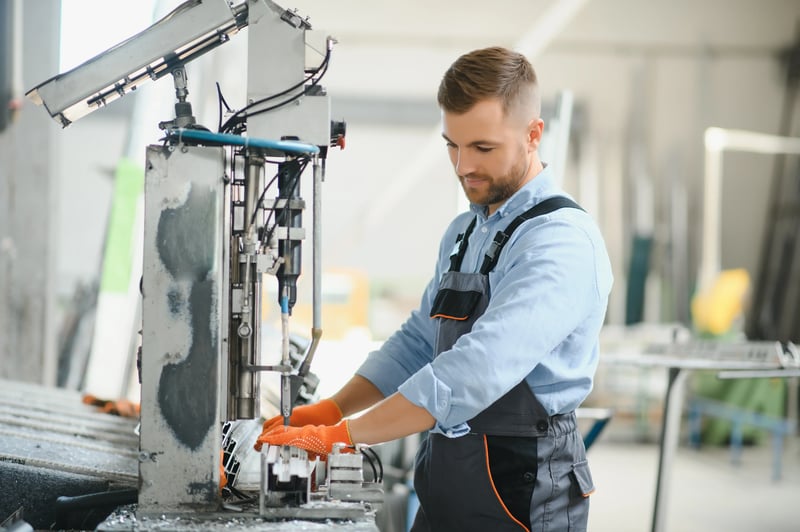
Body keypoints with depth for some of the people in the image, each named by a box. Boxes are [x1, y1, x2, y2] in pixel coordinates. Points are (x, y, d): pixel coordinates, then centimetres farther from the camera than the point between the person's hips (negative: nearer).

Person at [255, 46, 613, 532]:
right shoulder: (464, 234, 12)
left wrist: (342, 435, -28)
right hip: (443, 488, 8)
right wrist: (330, 411, 1)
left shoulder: (563, 241, -18)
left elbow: (479, 370, -28)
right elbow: (418, 343, 17)